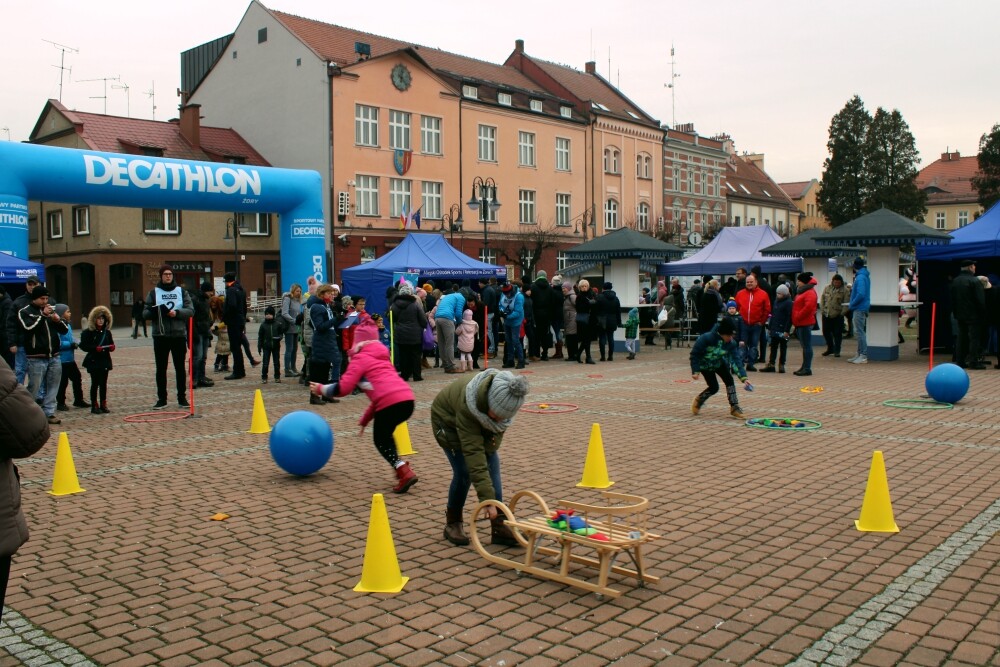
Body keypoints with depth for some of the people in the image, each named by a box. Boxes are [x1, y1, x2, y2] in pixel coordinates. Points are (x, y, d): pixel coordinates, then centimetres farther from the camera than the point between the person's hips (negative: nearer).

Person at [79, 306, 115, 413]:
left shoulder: (107, 332, 10)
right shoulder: (88, 332, -6)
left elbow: (111, 344, 17)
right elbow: (83, 345, -12)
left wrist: (111, 347, -6)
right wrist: (95, 348, -23)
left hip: (105, 360, 4)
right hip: (93, 361, -4)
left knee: (103, 383, 8)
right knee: (95, 383, 1)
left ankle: (103, 404, 15)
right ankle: (94, 406, 8)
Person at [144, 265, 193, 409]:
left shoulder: (182, 292, 7)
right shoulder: (153, 292, 6)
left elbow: (190, 311, 0)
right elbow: (145, 313, 3)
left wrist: (177, 313, -17)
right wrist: (154, 312, -18)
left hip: (179, 335, 0)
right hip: (160, 336, 0)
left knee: (180, 368, 5)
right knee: (161, 369, 5)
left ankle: (182, 398, 12)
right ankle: (161, 399, 12)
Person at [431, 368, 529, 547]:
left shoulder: (504, 397, -31)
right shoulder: (467, 406, -45)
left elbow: (499, 425, -7)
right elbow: (473, 453, -45)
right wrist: (487, 498, -46)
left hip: (479, 423, 5)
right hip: (448, 420, -5)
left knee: (493, 468, -8)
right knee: (464, 471, -15)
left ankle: (499, 527, -4)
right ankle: (452, 524, 5)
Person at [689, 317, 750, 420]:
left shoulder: (731, 343, -23)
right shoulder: (706, 338, -35)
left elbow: (736, 360, -25)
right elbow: (694, 354, -24)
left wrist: (743, 377, -34)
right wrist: (695, 371, -25)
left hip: (719, 363, 4)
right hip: (705, 364, -4)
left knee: (729, 380, -13)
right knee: (714, 387, -8)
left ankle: (734, 408, -4)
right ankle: (698, 400, 21)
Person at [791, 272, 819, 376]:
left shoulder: (810, 292, -12)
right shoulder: (803, 291, 20)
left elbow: (808, 307, -24)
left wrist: (798, 317, -17)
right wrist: (796, 319, 13)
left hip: (805, 324, -10)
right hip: (801, 323, 10)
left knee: (806, 346, -8)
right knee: (805, 346, 13)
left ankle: (807, 369, -6)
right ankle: (805, 368, 18)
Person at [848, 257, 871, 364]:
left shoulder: (860, 277, -18)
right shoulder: (865, 276, 15)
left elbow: (861, 294, -25)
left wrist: (851, 305, -16)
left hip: (859, 309, -10)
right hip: (861, 308, 10)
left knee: (860, 332, -8)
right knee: (859, 332, 15)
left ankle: (863, 356, -7)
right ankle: (860, 354, 21)